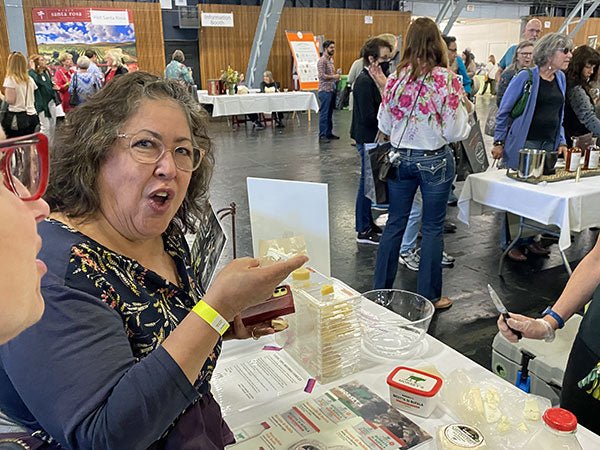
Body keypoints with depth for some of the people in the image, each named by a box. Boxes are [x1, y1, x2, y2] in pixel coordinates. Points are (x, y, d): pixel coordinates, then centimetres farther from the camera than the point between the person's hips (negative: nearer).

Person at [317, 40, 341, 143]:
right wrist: (334, 76, -12)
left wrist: (337, 75, 5)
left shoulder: (331, 60, 17)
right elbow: (322, 75, -18)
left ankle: (329, 133, 18)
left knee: (330, 113, 12)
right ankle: (322, 135, -4)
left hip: (332, 90, 9)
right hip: (325, 90, -9)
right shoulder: (322, 60, -10)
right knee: (324, 113, -7)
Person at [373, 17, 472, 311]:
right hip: (434, 161, -3)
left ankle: (380, 290, 23)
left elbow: (384, 126, 3)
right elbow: (455, 132, -12)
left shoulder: (396, 78, -3)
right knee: (432, 228, 8)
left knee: (395, 223, 13)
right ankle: (428, 296, 19)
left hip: (400, 158, 3)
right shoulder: (447, 80, -13)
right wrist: (466, 109, 6)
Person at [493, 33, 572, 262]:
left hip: (549, 146, 6)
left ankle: (529, 239, 24)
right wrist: (499, 142, -7)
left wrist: (561, 142, 11)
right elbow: (504, 111, -5)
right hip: (524, 144, -6)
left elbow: (559, 114, 19)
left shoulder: (561, 79, 11)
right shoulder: (526, 77, -9)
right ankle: (510, 243, 11)